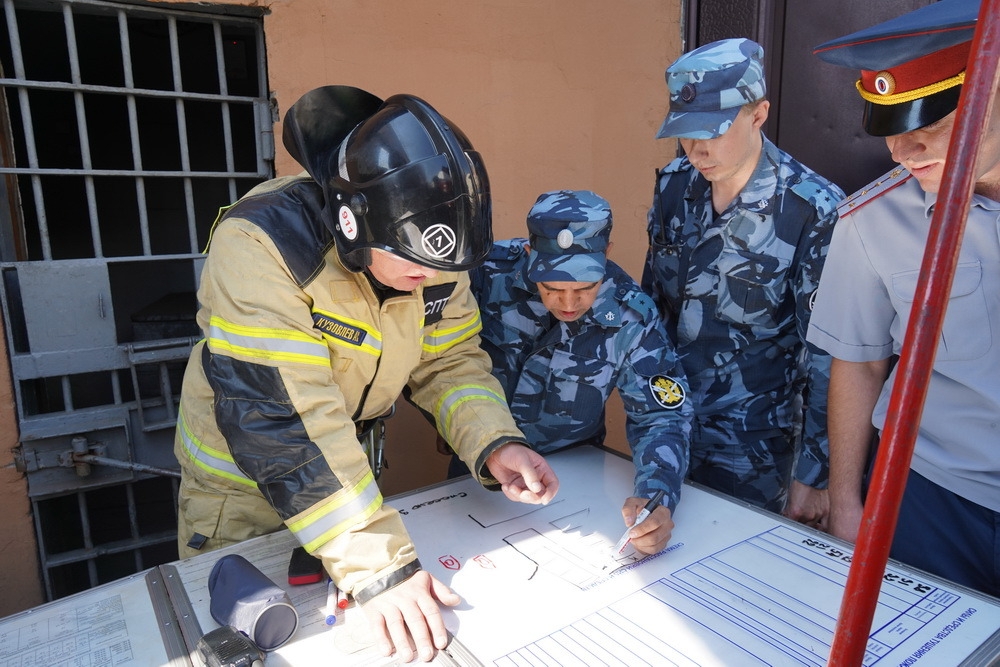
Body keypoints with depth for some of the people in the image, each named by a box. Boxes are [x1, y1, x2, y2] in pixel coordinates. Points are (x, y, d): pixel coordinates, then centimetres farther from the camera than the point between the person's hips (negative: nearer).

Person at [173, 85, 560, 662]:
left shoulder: (430, 248, -15)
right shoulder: (263, 243, -34)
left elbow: (449, 361, -8)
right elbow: (281, 418, -39)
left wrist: (496, 444, -27)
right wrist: (379, 564, -41)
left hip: (353, 463, 5)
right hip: (240, 485, -4)